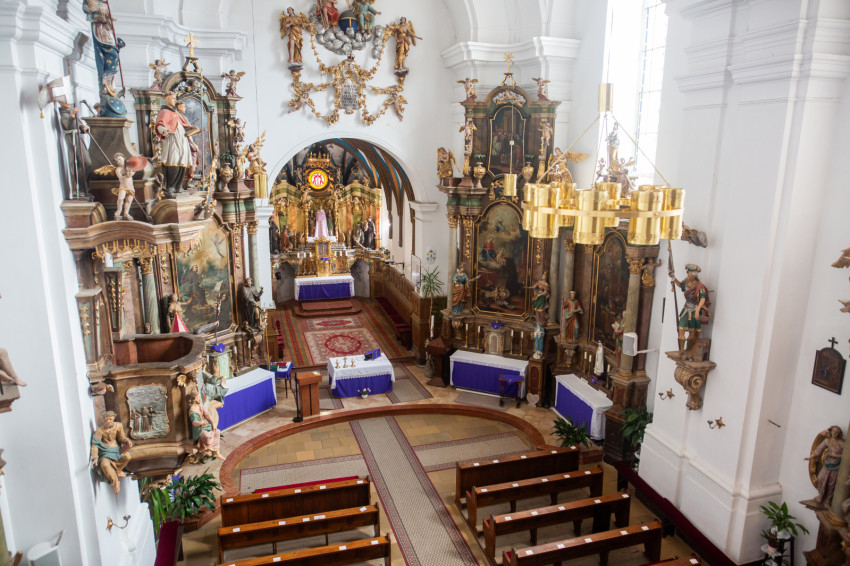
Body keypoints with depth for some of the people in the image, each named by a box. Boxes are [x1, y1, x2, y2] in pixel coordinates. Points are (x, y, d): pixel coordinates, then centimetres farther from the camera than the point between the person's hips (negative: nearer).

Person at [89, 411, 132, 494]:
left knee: (128, 456, -28)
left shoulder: (119, 426, -1)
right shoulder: (100, 430, -12)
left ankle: (116, 471, 2)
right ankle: (115, 482, -13)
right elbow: (95, 444, -14)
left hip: (116, 450, 3)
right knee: (105, 464, -36)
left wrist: (127, 441, -12)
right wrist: (95, 457, -26)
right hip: (106, 452, -3)